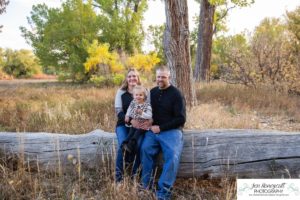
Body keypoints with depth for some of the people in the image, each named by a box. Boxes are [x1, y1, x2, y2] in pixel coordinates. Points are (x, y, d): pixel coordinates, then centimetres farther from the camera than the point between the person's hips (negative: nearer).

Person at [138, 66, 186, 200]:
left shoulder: (176, 94, -4)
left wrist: (161, 128, -12)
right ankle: (146, 186, -11)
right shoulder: (152, 92, 12)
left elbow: (181, 119, -8)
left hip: (171, 130, -3)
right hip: (154, 130, 4)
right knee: (145, 149, -23)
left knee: (172, 156, -27)